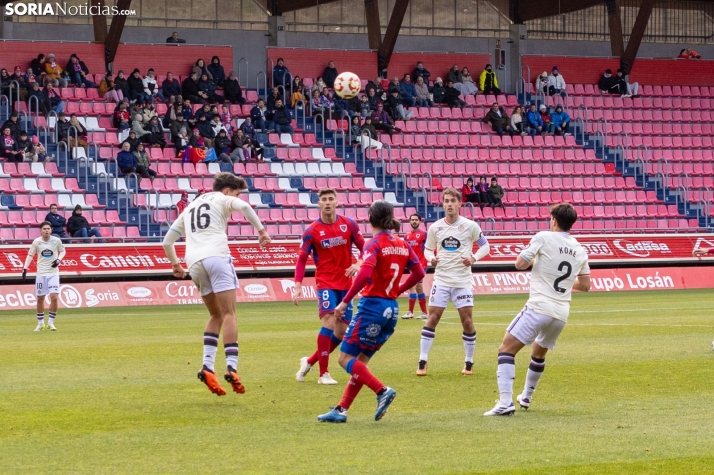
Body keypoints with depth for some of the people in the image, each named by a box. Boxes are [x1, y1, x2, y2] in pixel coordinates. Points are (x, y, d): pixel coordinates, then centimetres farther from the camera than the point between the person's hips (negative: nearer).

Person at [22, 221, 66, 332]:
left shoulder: (56, 241, -6)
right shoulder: (36, 242, -5)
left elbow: (62, 251, 10)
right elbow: (30, 255, 6)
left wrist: (58, 260, -9)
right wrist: (25, 268, -2)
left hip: (53, 273, -1)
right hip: (41, 274, 1)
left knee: (54, 297, -13)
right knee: (40, 299, 6)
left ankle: (51, 322, 1)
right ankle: (40, 323, 20)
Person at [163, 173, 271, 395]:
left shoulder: (190, 207, 32)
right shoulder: (222, 200, 13)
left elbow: (167, 241, 34)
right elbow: (244, 207, -11)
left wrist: (175, 264, 48)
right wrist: (262, 230, -9)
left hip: (194, 263, 6)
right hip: (216, 256, -6)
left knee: (216, 315, 16)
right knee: (229, 314, -8)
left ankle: (207, 366, 1)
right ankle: (231, 368, -22)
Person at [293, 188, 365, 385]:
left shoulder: (348, 224, 0)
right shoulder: (312, 231, -6)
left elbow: (363, 247, 5)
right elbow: (302, 259, -2)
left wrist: (358, 264, -16)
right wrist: (298, 286, -12)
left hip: (345, 284, 4)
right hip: (326, 283, -4)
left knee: (341, 331, 3)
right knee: (329, 321, -21)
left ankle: (310, 361, 23)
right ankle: (324, 373, -14)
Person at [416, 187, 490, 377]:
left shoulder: (470, 226, -5)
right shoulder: (435, 228, 1)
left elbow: (485, 246, 4)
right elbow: (428, 249, 13)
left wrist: (474, 258, -14)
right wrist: (431, 258, -10)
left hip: (463, 280, -1)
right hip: (441, 279, 1)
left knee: (467, 320, -2)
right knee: (432, 317, -4)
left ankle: (469, 363, 13)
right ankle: (422, 362, 0)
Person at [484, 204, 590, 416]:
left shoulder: (544, 237, -6)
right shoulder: (579, 250, 10)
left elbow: (520, 264, -8)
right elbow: (585, 285, 16)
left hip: (539, 307, -6)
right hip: (561, 313, 6)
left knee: (506, 349, -7)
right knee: (538, 352, 30)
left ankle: (505, 402, -23)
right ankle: (526, 398, 43)